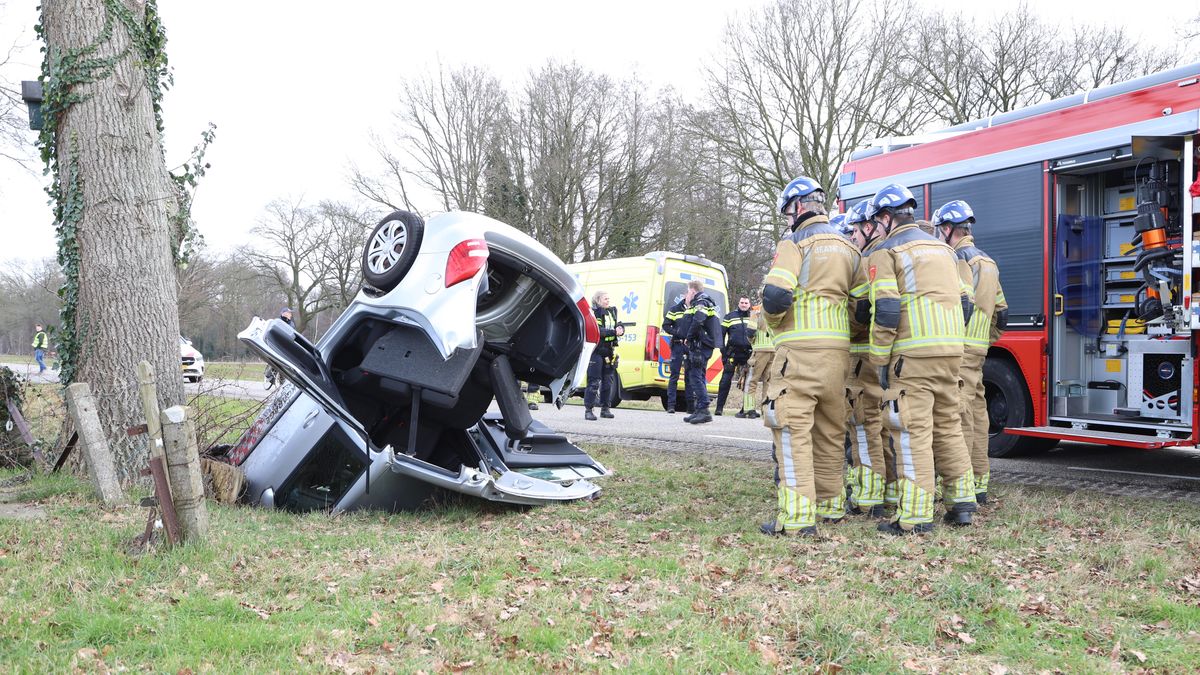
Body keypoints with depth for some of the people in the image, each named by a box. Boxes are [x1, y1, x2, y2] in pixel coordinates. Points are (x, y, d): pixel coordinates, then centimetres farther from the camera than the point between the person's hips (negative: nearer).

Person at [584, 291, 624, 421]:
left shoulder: (612, 311, 14)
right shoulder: (594, 313, -9)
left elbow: (618, 326, 18)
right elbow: (598, 331, -20)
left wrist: (621, 329, -6)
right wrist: (614, 332, -25)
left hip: (609, 351, 7)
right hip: (596, 351, -7)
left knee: (607, 381, 11)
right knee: (594, 381, -8)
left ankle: (605, 408, 20)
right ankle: (588, 410, -6)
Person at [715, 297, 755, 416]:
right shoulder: (730, 316, 8)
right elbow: (721, 333, 6)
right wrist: (723, 349, -3)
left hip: (747, 354, 2)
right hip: (732, 353, -2)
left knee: (745, 382, 2)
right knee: (725, 380, -6)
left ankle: (742, 409, 5)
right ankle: (719, 407, -3)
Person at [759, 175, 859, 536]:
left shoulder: (795, 243, -5)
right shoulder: (848, 248, 18)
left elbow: (776, 296, -16)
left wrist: (773, 321, 3)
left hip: (801, 349, -7)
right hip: (838, 350, 7)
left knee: (793, 429, -8)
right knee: (830, 429, 15)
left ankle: (797, 515, -12)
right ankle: (831, 504, 25)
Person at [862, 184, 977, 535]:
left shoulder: (886, 252, -3)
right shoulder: (942, 248, 21)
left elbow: (885, 311, -12)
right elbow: (964, 302, 20)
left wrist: (880, 361, -6)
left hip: (912, 354, -7)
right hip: (951, 349, 7)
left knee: (913, 431, -6)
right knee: (948, 426, 16)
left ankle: (915, 516, -6)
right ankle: (962, 502, 20)